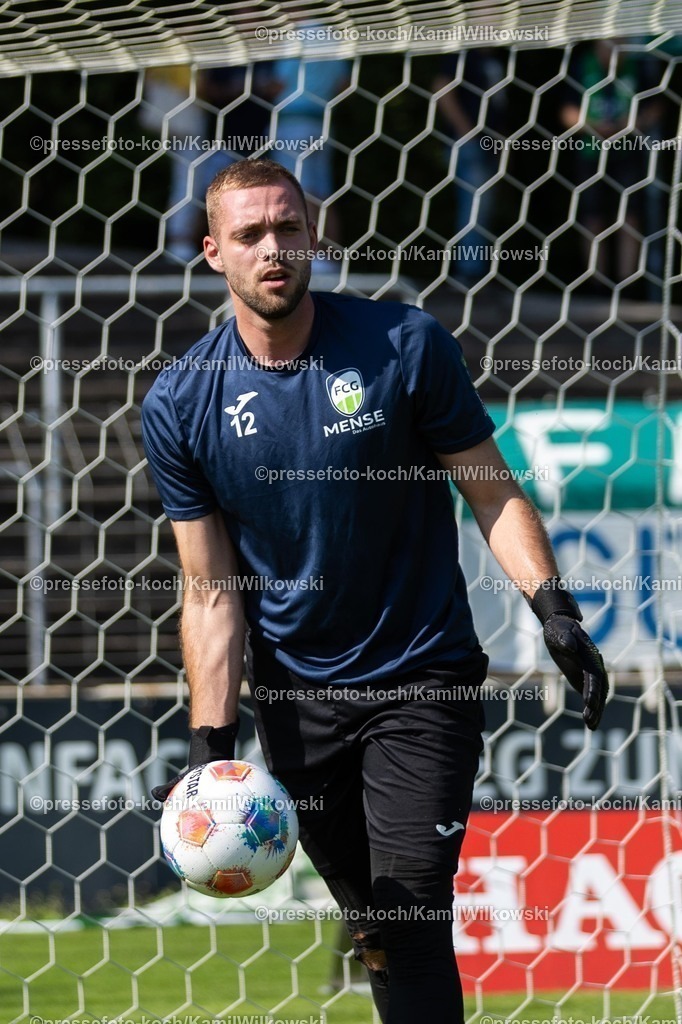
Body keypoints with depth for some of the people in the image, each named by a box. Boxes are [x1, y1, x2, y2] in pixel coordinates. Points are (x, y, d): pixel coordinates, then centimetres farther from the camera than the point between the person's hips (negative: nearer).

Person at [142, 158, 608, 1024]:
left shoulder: (405, 346, -8)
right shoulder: (179, 406, -4)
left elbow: (493, 494, -1)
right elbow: (212, 593, 0)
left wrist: (553, 610, -16)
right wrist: (210, 746, -8)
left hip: (423, 682, -2)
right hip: (294, 693, 2)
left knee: (410, 925, -14)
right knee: (369, 930, 6)